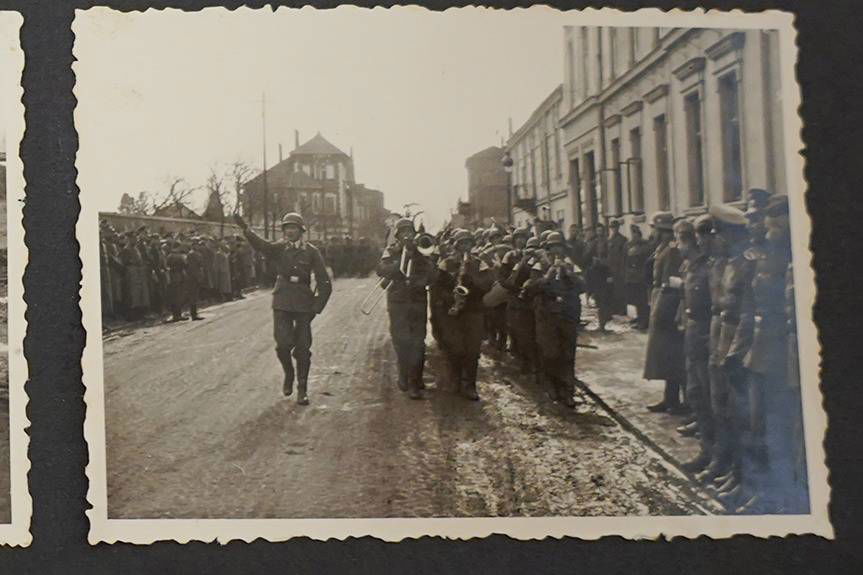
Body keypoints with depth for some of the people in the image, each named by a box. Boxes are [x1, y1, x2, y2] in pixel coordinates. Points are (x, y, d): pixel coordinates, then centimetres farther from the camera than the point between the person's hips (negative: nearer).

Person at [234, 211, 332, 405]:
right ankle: (288, 374, 21)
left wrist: (316, 308, -5)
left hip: (304, 305, 0)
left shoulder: (311, 252, 0)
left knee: (302, 347, 2)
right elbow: (261, 245, -20)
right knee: (283, 344, -9)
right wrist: (245, 229, -38)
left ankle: (302, 389, 15)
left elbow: (324, 283, 0)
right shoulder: (279, 248, 3)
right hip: (282, 304, 0)